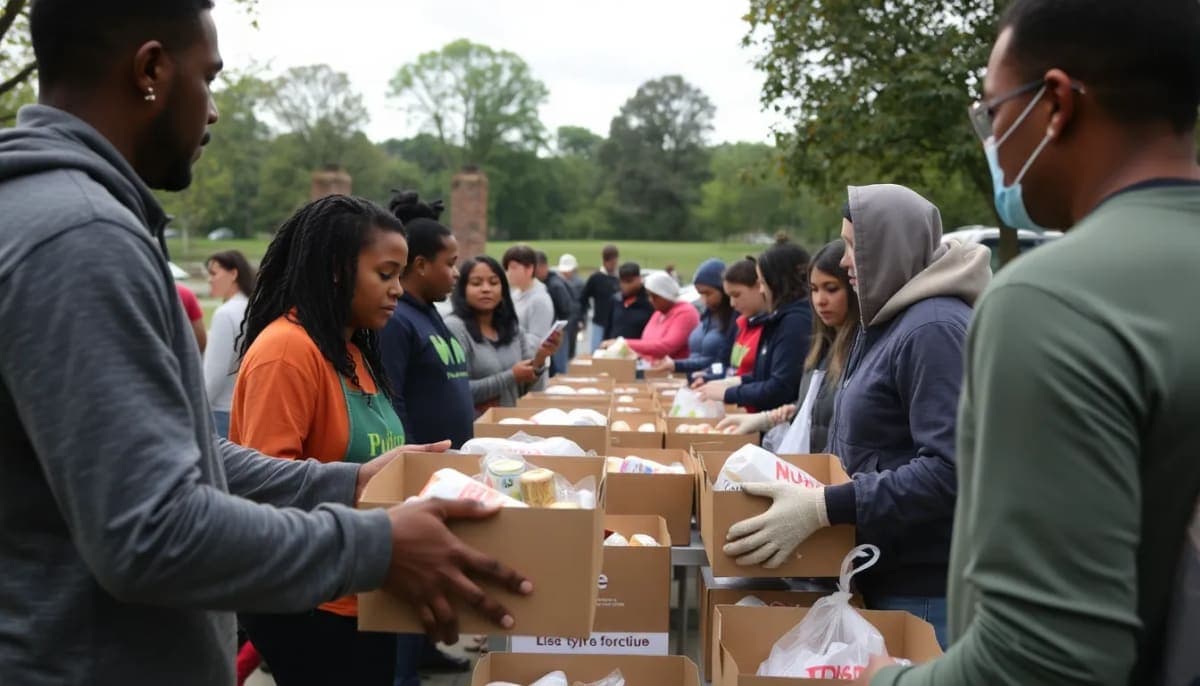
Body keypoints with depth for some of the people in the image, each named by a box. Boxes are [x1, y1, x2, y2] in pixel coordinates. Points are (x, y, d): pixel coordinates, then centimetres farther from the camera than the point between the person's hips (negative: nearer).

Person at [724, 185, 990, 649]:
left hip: (923, 586, -9)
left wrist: (824, 508, -30)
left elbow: (951, 470, -29)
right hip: (884, 573, 9)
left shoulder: (933, 329, -20)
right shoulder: (888, 322, 12)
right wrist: (802, 485, 11)